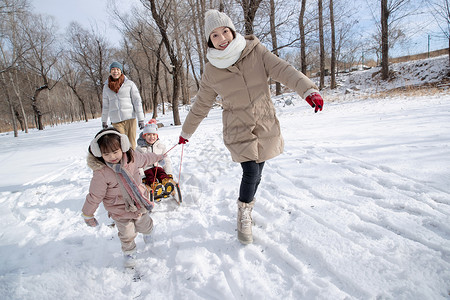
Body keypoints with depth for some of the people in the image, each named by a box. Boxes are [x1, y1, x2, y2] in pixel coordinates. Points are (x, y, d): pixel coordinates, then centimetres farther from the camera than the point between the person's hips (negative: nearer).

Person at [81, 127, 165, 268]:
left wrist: (158, 157, 26)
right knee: (127, 234, 6)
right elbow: (94, 196, -17)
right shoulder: (101, 173, -28)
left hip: (139, 202, 4)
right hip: (120, 211, -4)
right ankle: (129, 252, 37)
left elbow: (144, 159, 9)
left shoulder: (132, 157, -15)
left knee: (145, 225, 22)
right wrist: (88, 215, -7)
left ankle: (147, 231, 59)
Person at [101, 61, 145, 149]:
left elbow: (137, 101, -1)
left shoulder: (129, 84, 2)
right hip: (116, 121, 2)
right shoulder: (106, 87, 13)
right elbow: (105, 105, 21)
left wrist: (141, 119, -7)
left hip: (130, 118, -2)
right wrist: (104, 121, 22)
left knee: (131, 144, -1)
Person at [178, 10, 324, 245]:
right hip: (238, 130, -2)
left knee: (256, 174, 11)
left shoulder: (255, 51, -4)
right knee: (251, 173, -11)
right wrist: (186, 131, 16)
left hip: (265, 127, 2)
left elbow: (283, 70, -15)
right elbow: (201, 105, 8)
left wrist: (308, 90, -32)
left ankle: (246, 210, 39)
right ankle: (244, 216, 16)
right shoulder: (212, 71, -3)